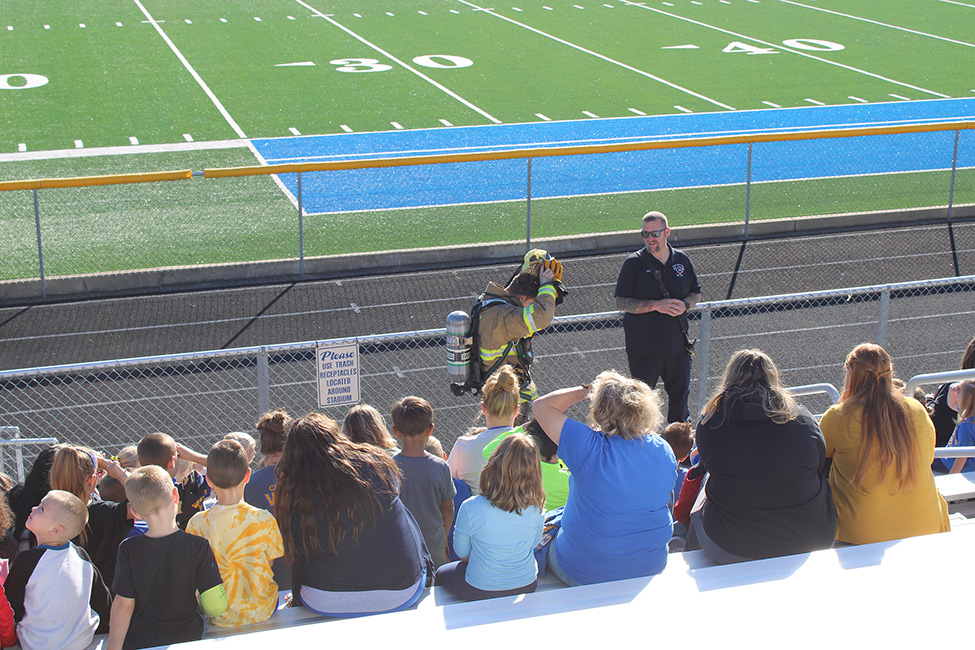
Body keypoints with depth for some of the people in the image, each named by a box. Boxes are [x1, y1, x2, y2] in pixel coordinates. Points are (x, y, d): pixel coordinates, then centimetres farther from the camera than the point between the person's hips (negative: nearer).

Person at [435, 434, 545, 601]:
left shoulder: (471, 508, -26)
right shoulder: (535, 507, -18)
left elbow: (462, 553, -9)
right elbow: (535, 543, 2)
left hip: (481, 591, -3)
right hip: (527, 586, 3)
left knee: (442, 573, 28)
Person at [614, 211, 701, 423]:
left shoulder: (681, 260, 5)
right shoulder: (634, 263, -7)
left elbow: (696, 292, 15)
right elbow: (621, 303, -11)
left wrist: (685, 305, -8)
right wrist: (656, 305, -21)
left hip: (677, 344, 4)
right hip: (643, 347, -4)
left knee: (680, 393, 13)